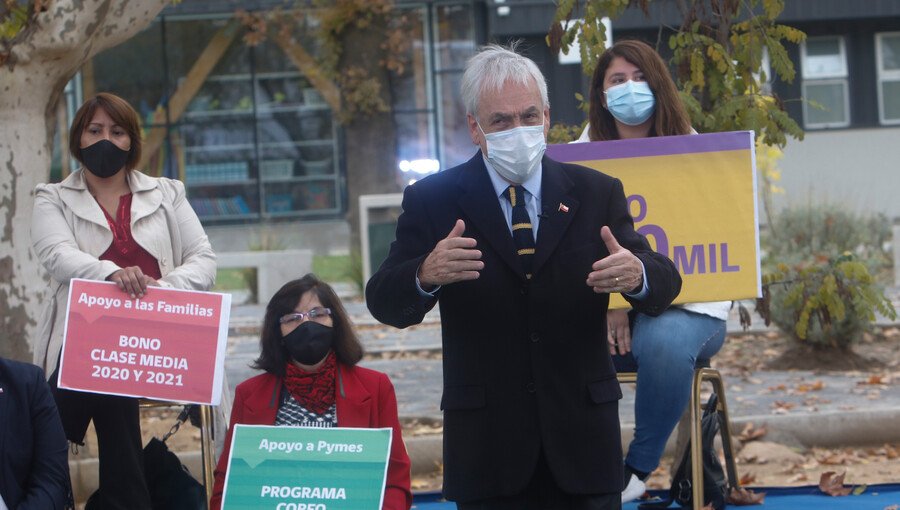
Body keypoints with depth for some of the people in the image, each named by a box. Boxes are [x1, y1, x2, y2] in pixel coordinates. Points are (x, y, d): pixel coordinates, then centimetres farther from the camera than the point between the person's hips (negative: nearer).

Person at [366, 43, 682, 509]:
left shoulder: (597, 194, 5)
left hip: (582, 443, 2)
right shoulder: (432, 200, 0)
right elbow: (384, 304, -5)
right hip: (487, 449, -1)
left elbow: (664, 286, 1)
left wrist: (638, 275, -24)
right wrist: (425, 275, -29)